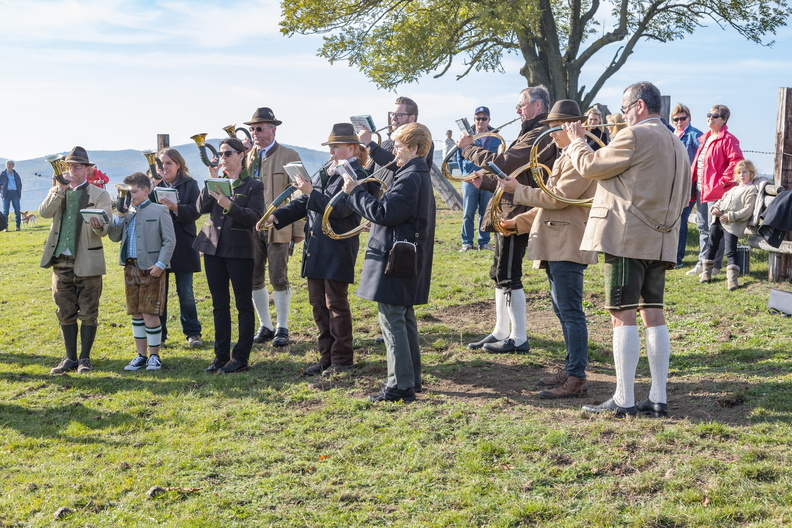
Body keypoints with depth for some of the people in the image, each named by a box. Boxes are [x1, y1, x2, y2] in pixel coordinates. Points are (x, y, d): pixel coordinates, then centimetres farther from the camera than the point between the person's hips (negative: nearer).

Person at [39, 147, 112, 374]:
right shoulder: (56, 191, 13)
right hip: (61, 261, 4)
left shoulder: (99, 194, 1)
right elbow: (43, 212, -6)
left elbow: (106, 227, -9)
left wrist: (99, 226, -31)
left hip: (87, 262, -3)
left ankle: (85, 358, 13)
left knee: (88, 313, 2)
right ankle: (70, 358, 19)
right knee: (65, 313, 9)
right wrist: (60, 190, -15)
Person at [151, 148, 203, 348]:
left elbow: (195, 211, -8)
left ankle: (192, 332, 13)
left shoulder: (190, 184, 2)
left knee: (186, 292, 4)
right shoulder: (154, 185, 8)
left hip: (182, 245, -2)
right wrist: (153, 186, -13)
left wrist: (175, 207, -23)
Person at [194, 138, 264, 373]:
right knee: (219, 303, 9)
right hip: (213, 247, 5)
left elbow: (254, 217, -13)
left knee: (244, 303, 0)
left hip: (240, 248, -5)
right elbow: (201, 208, -1)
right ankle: (221, 355, 17)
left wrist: (229, 205, -25)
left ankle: (240, 358, 5)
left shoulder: (253, 185, -2)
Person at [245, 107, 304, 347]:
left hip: (278, 228, -5)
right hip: (251, 227, 5)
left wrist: (298, 230, -9)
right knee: (255, 280, 7)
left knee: (278, 280, 0)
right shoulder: (248, 156, 13)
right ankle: (265, 326, 20)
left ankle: (282, 328, 12)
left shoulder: (289, 156, -2)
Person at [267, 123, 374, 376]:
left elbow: (339, 208, -21)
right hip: (315, 249, 9)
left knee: (336, 305, -1)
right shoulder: (326, 173, 16)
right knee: (319, 305, 12)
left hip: (337, 251, -8)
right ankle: (327, 357, 21)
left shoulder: (357, 176, -10)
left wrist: (311, 193, -25)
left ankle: (342, 360, 10)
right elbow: (304, 203, 17)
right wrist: (277, 216, 6)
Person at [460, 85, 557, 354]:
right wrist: (485, 181, 10)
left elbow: (503, 163, -23)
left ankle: (519, 339, 2)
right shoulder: (531, 133, 20)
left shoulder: (540, 134, -16)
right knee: (500, 274, 14)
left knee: (509, 276, -6)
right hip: (508, 211, 11)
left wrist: (469, 149, -12)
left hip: (517, 212, -11)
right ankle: (500, 333, 23)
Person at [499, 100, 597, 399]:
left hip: (568, 247, -11)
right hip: (556, 246, 11)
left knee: (570, 312, -9)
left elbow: (558, 197, -20)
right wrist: (519, 222, 17)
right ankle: (572, 369, 24)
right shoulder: (564, 158, 21)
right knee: (563, 310, 15)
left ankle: (577, 379, -6)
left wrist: (518, 190, -12)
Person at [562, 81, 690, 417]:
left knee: (622, 316, -5)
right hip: (660, 241, 9)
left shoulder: (635, 136, -10)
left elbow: (589, 166, -5)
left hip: (627, 238, -9)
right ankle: (658, 399, 11)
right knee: (653, 314, 9)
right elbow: (683, 197, 24)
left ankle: (624, 400, -4)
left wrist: (576, 141, 12)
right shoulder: (676, 145, 18)